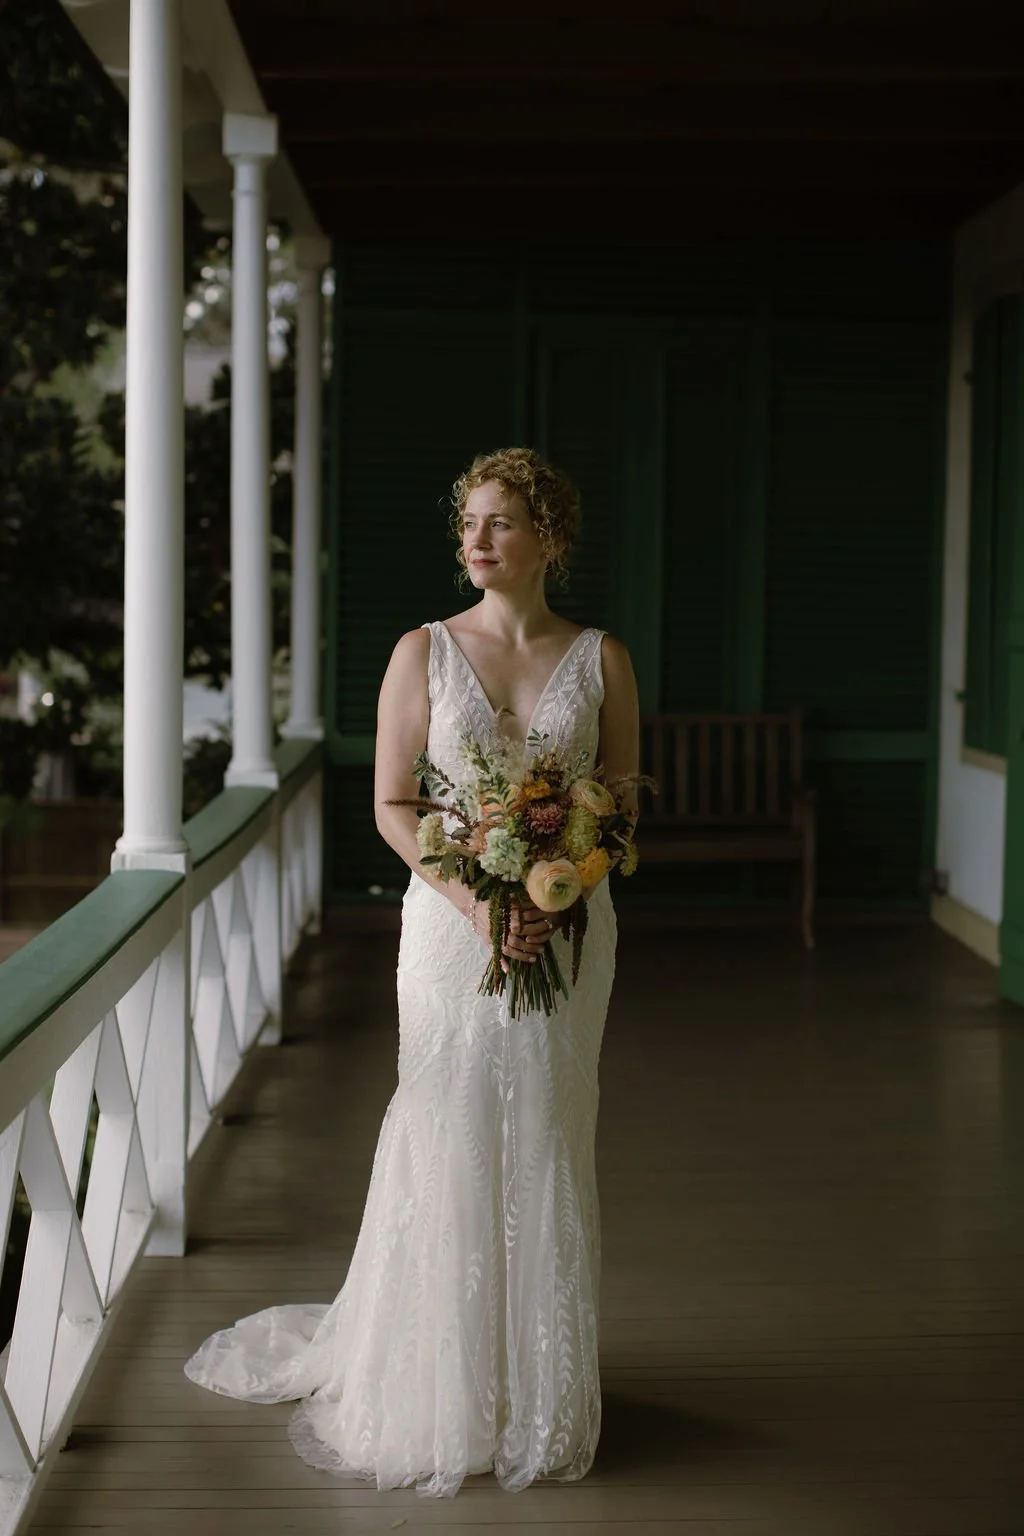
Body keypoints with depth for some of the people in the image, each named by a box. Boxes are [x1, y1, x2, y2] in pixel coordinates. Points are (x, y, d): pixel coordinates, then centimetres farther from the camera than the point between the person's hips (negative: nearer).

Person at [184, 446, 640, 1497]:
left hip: (567, 928, 1)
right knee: (449, 1141, 1)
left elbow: (624, 804, 4)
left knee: (545, 1148, 7)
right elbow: (392, 806, -1)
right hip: (451, 922, -1)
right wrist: (475, 900, -15)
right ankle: (439, 1383, 17)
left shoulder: (600, 659, 3)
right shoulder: (424, 651, 1)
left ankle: (539, 1391, 20)